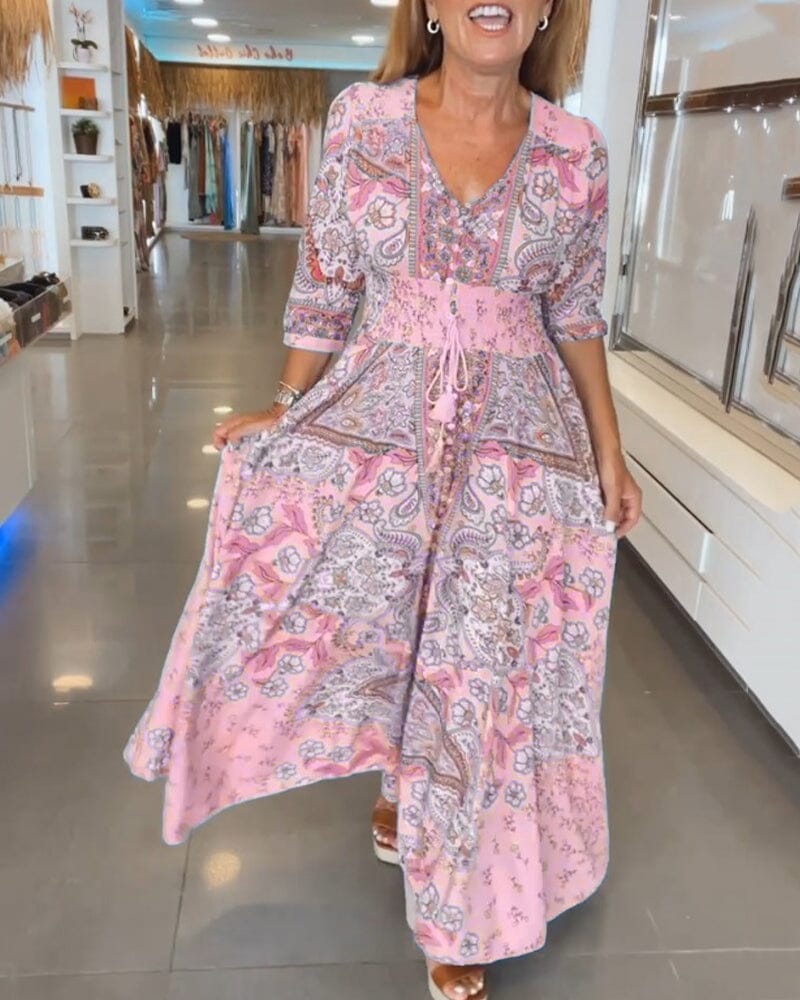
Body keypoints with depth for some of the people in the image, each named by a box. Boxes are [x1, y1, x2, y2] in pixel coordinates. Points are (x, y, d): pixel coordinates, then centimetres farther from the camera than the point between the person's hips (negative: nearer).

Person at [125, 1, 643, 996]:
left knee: (481, 673, 7)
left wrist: (610, 454, 6)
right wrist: (284, 412, 5)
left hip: (516, 449, 0)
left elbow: (576, 318, 7)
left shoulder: (576, 151, 0)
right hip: (372, 427, 1)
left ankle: (460, 912, 32)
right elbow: (323, 289, 4)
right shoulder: (362, 120, -1)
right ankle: (403, 767, 41)